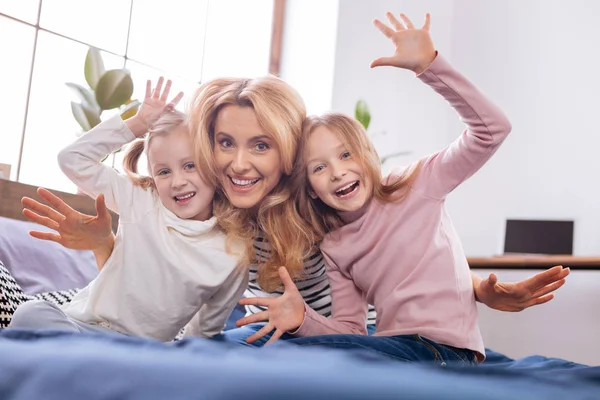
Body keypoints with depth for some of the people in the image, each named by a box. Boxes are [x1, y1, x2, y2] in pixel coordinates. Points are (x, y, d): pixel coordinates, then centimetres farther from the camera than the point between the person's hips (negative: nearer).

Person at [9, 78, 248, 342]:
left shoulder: (232, 258, -4)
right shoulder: (141, 202, 0)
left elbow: (207, 331, 8)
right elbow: (73, 159, 0)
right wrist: (138, 124, -3)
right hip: (85, 325, 0)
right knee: (32, 314, -31)